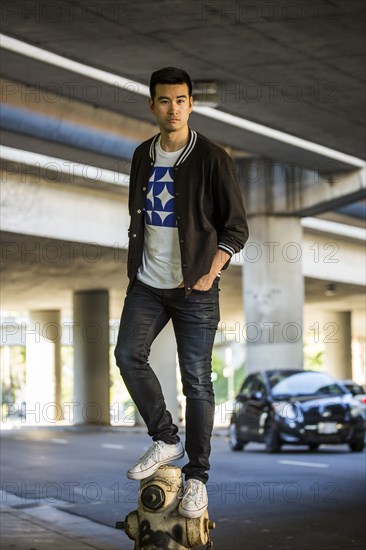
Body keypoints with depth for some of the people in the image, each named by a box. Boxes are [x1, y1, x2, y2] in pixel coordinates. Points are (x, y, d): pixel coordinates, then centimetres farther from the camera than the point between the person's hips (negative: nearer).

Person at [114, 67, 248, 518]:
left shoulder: (212, 159, -9)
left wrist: (210, 274, -15)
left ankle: (197, 476, 8)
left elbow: (236, 226, -6)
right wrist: (134, 267, 12)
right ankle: (166, 440, 16)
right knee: (128, 355, -3)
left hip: (194, 288, -5)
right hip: (147, 283, 5)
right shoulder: (143, 156, 7)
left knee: (197, 381, -3)